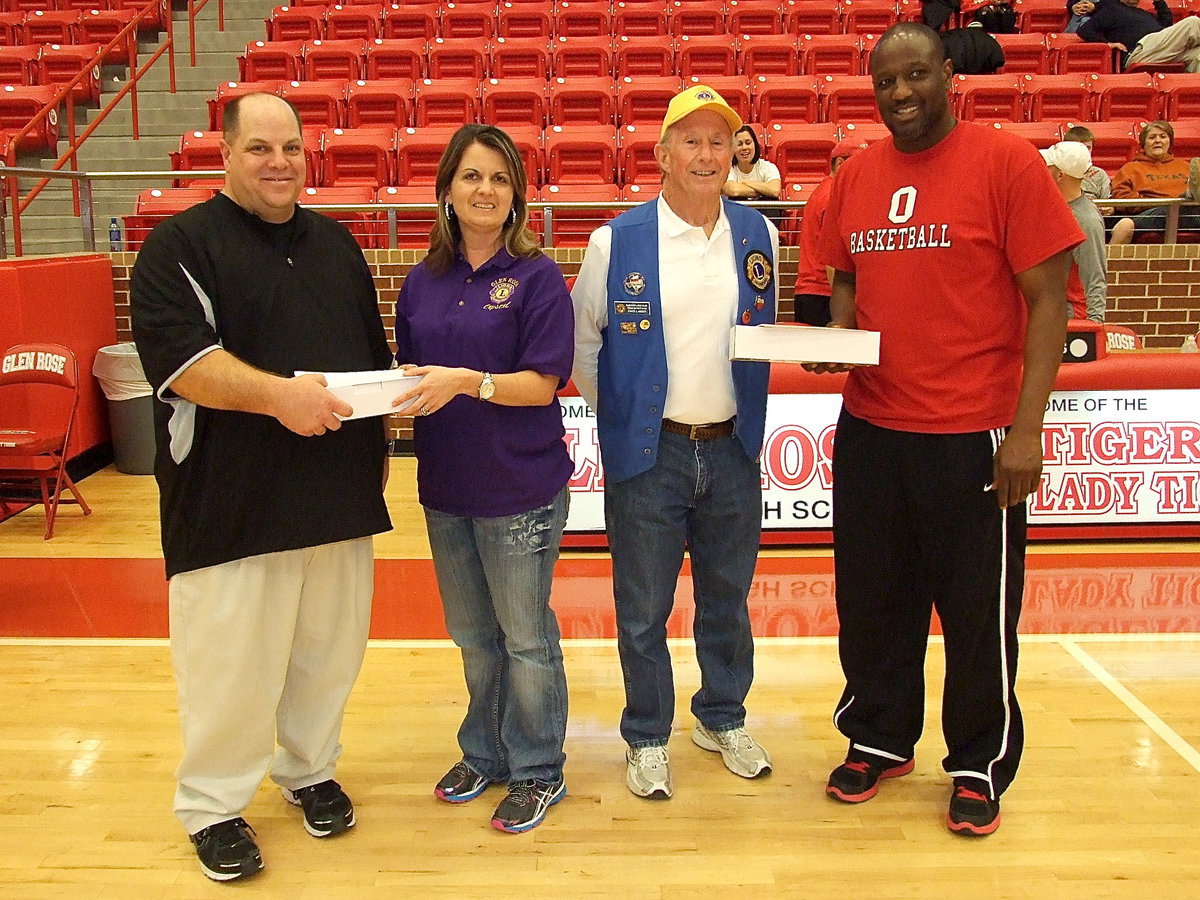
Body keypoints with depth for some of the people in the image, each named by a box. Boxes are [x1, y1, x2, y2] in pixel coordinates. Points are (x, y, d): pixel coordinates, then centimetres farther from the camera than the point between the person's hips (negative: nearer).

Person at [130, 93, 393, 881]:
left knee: (330, 651, 14)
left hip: (340, 493, 5)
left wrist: (378, 444, 13)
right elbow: (177, 357, -17)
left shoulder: (336, 244, 14)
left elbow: (376, 354, 20)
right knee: (231, 660, 3)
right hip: (232, 503, -5)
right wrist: (277, 393, -28)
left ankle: (310, 771, 36)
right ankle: (213, 806, 23)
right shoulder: (182, 245, -3)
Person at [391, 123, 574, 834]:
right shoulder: (424, 281, 6)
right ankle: (484, 753, 39)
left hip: (520, 489, -5)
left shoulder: (537, 277, -9)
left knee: (525, 636, 8)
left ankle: (538, 772, 26)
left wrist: (466, 382, -27)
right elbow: (412, 372, 13)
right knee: (473, 636, 19)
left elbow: (542, 384, -15)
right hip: (446, 485, 5)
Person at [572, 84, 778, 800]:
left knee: (728, 600, 16)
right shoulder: (618, 241, -5)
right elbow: (580, 341, 5)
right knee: (643, 609, 8)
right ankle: (648, 738, 28)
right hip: (648, 453, -2)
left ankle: (724, 720, 37)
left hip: (733, 450, 3)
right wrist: (619, 414, 6)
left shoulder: (759, 236, 4)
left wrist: (739, 401, 5)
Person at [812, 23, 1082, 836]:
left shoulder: (1007, 161, -7)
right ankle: (879, 741, 37)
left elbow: (1048, 298, -9)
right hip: (869, 429, 5)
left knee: (978, 612, 9)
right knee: (872, 602, 15)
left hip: (973, 435, -4)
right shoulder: (855, 176, 7)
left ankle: (981, 767, 30)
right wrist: (837, 335, -4)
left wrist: (1027, 427, -14)